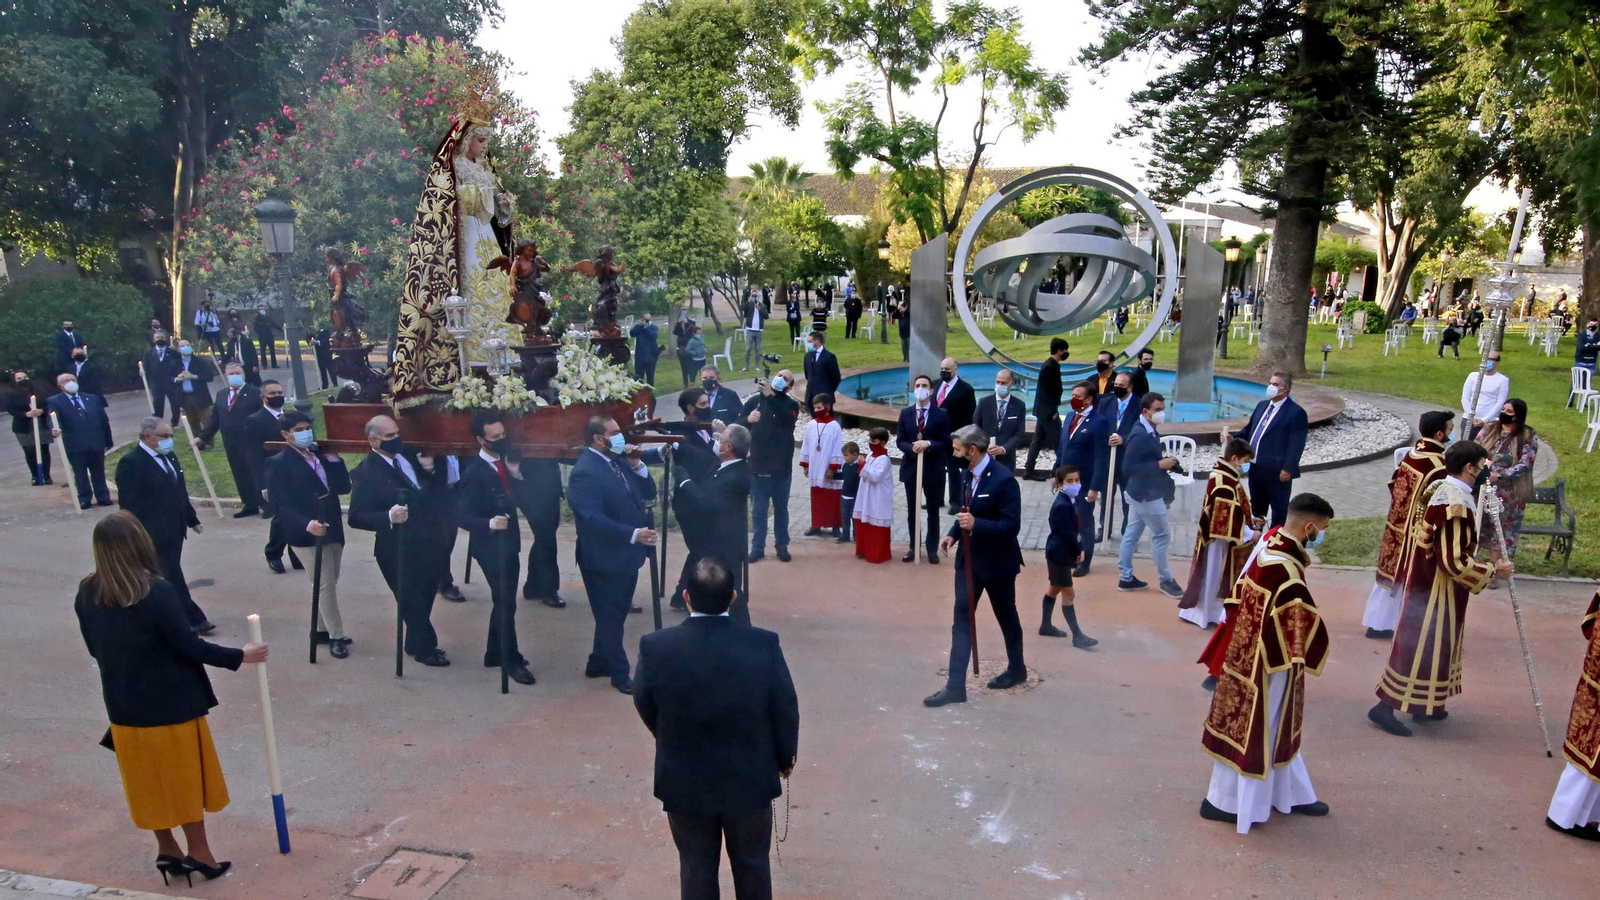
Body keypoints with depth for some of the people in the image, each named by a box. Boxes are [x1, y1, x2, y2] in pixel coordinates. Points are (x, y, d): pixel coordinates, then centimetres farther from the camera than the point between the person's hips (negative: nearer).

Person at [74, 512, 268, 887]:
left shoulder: (86, 594, -3)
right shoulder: (156, 591, -22)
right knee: (184, 775, 10)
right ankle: (198, 851, 20)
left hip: (124, 704, 5)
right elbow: (188, 645, -18)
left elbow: (95, 648, 8)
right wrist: (238, 656, -7)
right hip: (170, 701, -5)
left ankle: (167, 849, 28)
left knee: (149, 779, 18)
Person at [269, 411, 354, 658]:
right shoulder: (279, 463, -10)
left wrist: (335, 461, -6)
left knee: (328, 584, 16)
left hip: (333, 530, 7)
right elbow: (280, 507, -17)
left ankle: (322, 629, 30)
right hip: (308, 534, -7)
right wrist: (306, 524, -31)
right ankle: (335, 636, 7)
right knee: (325, 585, -4)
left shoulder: (321, 455, 11)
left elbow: (344, 487, 7)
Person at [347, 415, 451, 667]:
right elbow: (356, 517, -19)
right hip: (398, 549, -6)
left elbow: (437, 487, 13)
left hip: (429, 541, 6)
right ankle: (425, 647, 29)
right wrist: (388, 517, -35)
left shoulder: (409, 455, 6)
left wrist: (431, 469, -7)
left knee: (425, 598, 20)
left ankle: (416, 643, 40)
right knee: (411, 602, 9)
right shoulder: (365, 472, -13)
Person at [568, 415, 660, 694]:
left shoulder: (617, 460, 7)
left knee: (614, 615, 20)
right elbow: (593, 520, -28)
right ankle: (619, 673, 20)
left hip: (625, 555, 9)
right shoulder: (585, 472, -21)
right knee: (611, 618, 7)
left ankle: (599, 664, 36)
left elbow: (648, 493, 9)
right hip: (605, 559, -9)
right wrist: (633, 534, -34)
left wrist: (637, 465, -7)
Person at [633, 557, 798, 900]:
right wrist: (785, 756, 11)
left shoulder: (655, 647, -21)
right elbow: (785, 709, -9)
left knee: (696, 865, 21)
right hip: (750, 779, 0)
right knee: (752, 862, 22)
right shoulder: (764, 645, -21)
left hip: (685, 782, 0)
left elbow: (645, 706, -4)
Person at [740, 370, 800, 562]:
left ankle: (782, 546, 20)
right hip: (757, 466, 1)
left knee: (781, 508, 10)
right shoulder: (755, 400, 2)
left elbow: (788, 419, -24)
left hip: (781, 467, -1)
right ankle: (757, 547, 15)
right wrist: (747, 419, -24)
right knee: (758, 510, 7)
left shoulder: (791, 405, 0)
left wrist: (771, 396, -32)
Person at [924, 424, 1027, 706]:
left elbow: (1012, 525, -23)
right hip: (969, 558, 7)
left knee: (1006, 617, 15)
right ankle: (955, 686, 3)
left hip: (997, 562, -7)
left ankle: (1016, 669, 37)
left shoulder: (1003, 479, -22)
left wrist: (976, 524, -34)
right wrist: (954, 533, -2)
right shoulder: (968, 475, 3)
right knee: (961, 620, 2)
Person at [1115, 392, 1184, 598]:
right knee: (1162, 534, 2)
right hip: (1147, 494, -9)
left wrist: (1164, 463, 2)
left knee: (1132, 534, 14)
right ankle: (1166, 580, 16)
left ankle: (1126, 578, 22)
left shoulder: (1149, 431, 5)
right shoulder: (1140, 436, -24)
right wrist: (1159, 465, -25)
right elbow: (1128, 467, -26)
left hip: (1143, 493, 9)